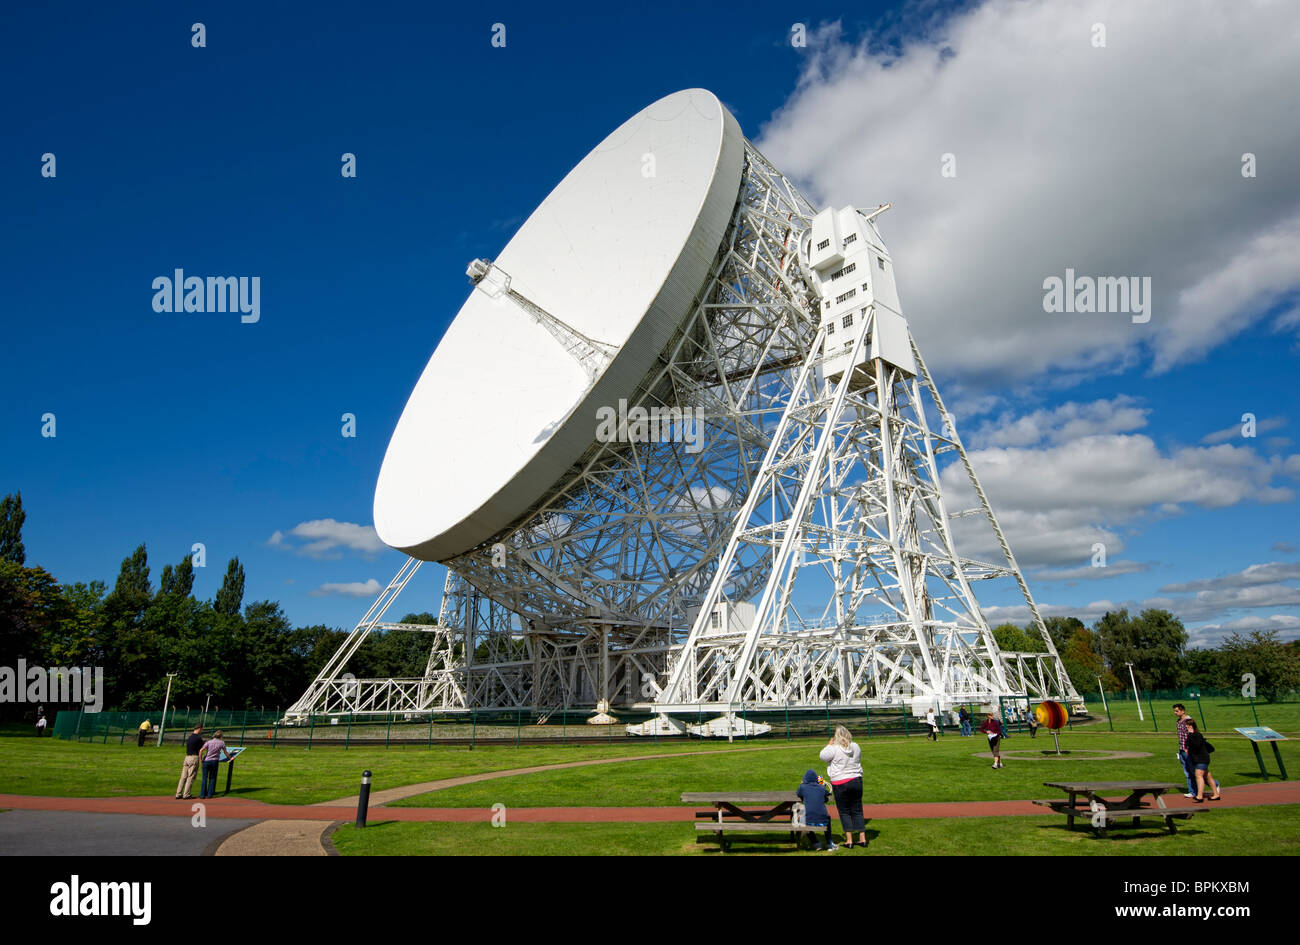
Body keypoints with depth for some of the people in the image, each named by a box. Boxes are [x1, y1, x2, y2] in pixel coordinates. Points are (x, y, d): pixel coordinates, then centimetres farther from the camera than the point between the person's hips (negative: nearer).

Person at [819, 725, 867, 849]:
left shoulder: (834, 749, -16)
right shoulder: (855, 746, 0)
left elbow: (822, 756, -4)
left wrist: (829, 743, 1)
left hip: (840, 783, -5)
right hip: (856, 780, 5)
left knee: (844, 812, 6)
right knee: (857, 811, 13)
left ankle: (849, 840, 3)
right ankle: (862, 838, 14)